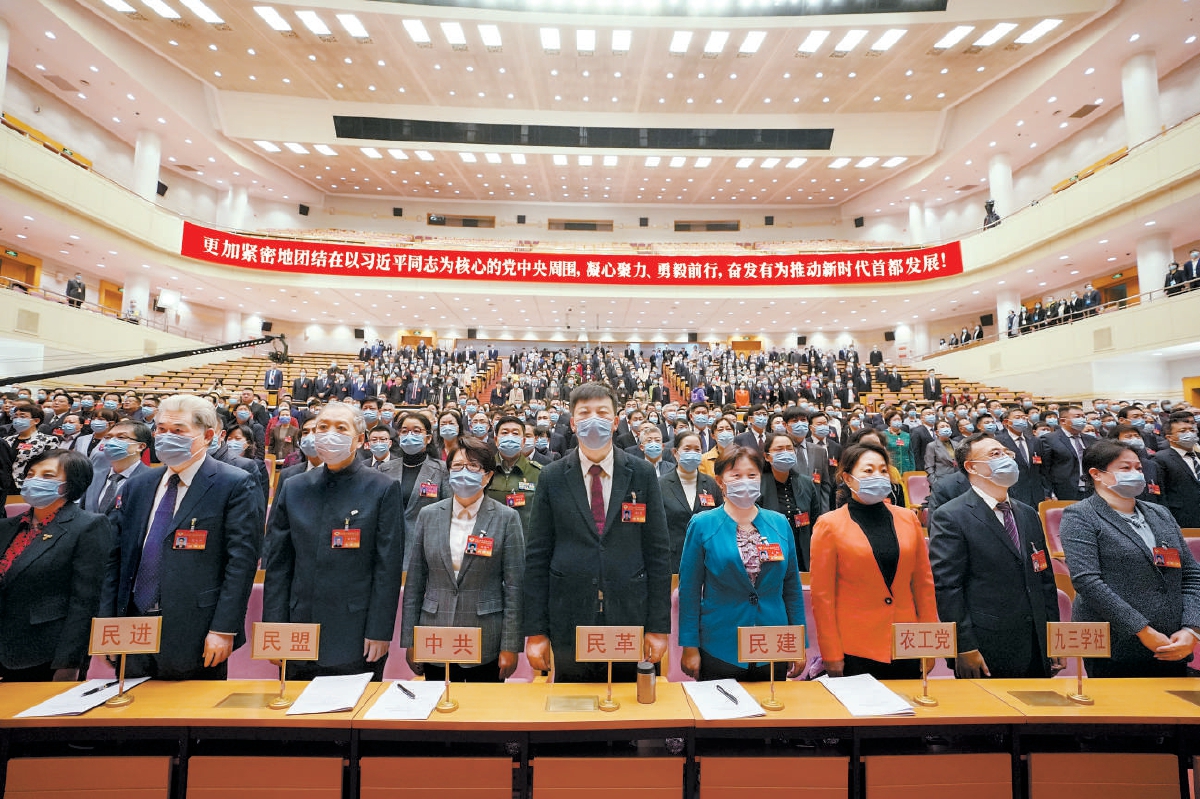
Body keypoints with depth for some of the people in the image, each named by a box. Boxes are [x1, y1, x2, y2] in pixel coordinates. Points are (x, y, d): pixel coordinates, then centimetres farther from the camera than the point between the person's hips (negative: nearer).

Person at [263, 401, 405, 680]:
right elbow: (277, 563, 8)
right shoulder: (294, 488, 6)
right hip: (299, 639, 4)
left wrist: (379, 632, -10)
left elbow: (389, 566, -7)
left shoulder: (383, 489, -6)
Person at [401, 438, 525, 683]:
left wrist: (511, 647, -7)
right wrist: (410, 642, 4)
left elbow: (514, 586, -5)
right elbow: (415, 582, 6)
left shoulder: (507, 518, -6)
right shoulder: (428, 515, 3)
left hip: (487, 644, -2)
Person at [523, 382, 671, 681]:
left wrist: (659, 626, -2)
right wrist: (536, 631, -2)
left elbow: (658, 552, 0)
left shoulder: (643, 474, -1)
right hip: (569, 621, 0)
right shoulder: (552, 478, -1)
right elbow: (537, 556, 0)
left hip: (630, 620, 0)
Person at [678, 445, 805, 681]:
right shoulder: (702, 525, -6)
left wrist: (799, 643, 5)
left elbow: (792, 586, 7)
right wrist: (690, 646, -6)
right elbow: (689, 589, -5)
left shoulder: (780, 524, 3)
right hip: (719, 651, -2)